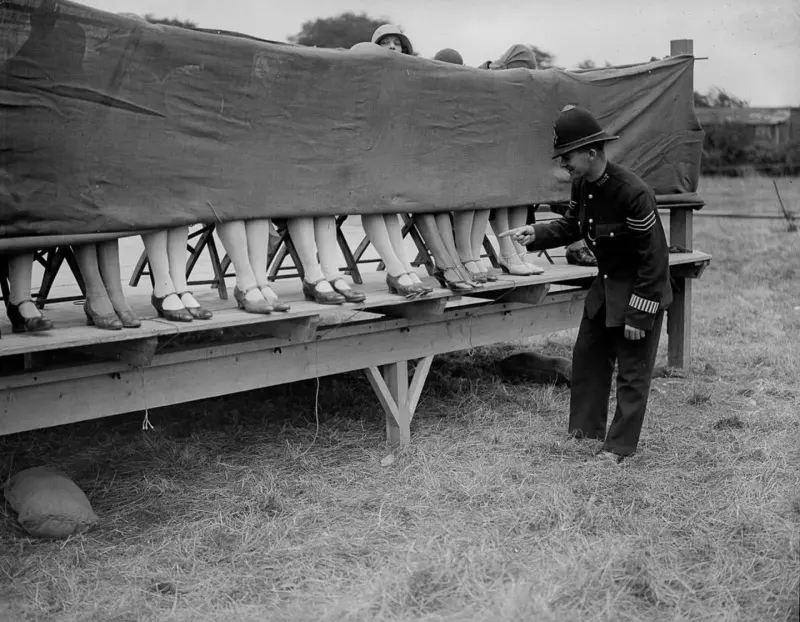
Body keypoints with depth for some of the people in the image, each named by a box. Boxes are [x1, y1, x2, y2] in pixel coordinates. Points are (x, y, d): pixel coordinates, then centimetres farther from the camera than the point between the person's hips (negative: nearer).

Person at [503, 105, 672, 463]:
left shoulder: (633, 193, -29)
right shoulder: (582, 185, -5)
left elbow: (653, 258, -24)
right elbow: (570, 227, 12)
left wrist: (638, 316, -22)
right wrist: (535, 234, -8)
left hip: (641, 290, -8)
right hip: (606, 286, 9)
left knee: (632, 372, 3)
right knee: (587, 356, 16)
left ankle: (620, 447, 14)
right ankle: (585, 431, 30)